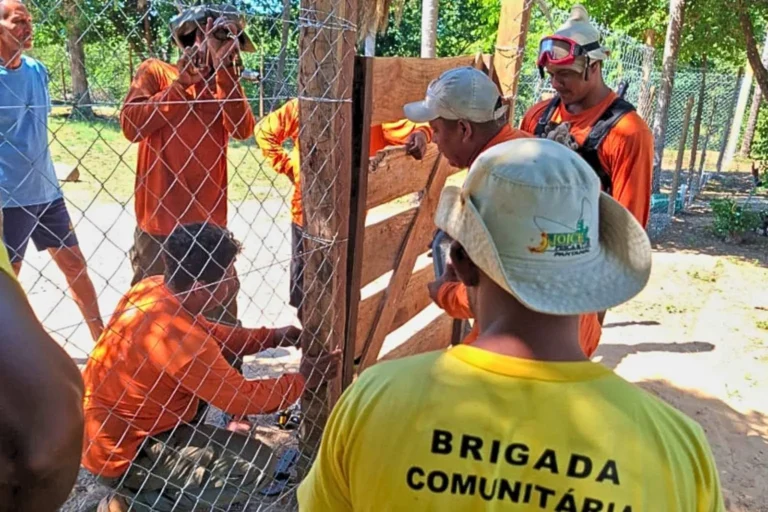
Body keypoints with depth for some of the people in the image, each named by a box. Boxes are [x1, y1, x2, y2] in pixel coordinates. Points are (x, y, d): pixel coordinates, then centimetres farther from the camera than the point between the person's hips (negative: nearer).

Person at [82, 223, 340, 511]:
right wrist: (301, 380, -3)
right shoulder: (180, 340, -33)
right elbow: (244, 399, -18)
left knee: (222, 363, 11)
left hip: (108, 429, 9)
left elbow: (211, 335, 10)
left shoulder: (153, 288, -8)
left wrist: (273, 336, 2)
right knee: (257, 462, -13)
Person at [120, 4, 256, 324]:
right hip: (161, 220, -4)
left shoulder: (224, 86, 14)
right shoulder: (155, 71, 1)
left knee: (221, 308, 14)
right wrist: (184, 81, -12)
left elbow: (243, 129, -5)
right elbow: (131, 125, -14)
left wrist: (224, 72, -9)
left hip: (210, 220, 4)